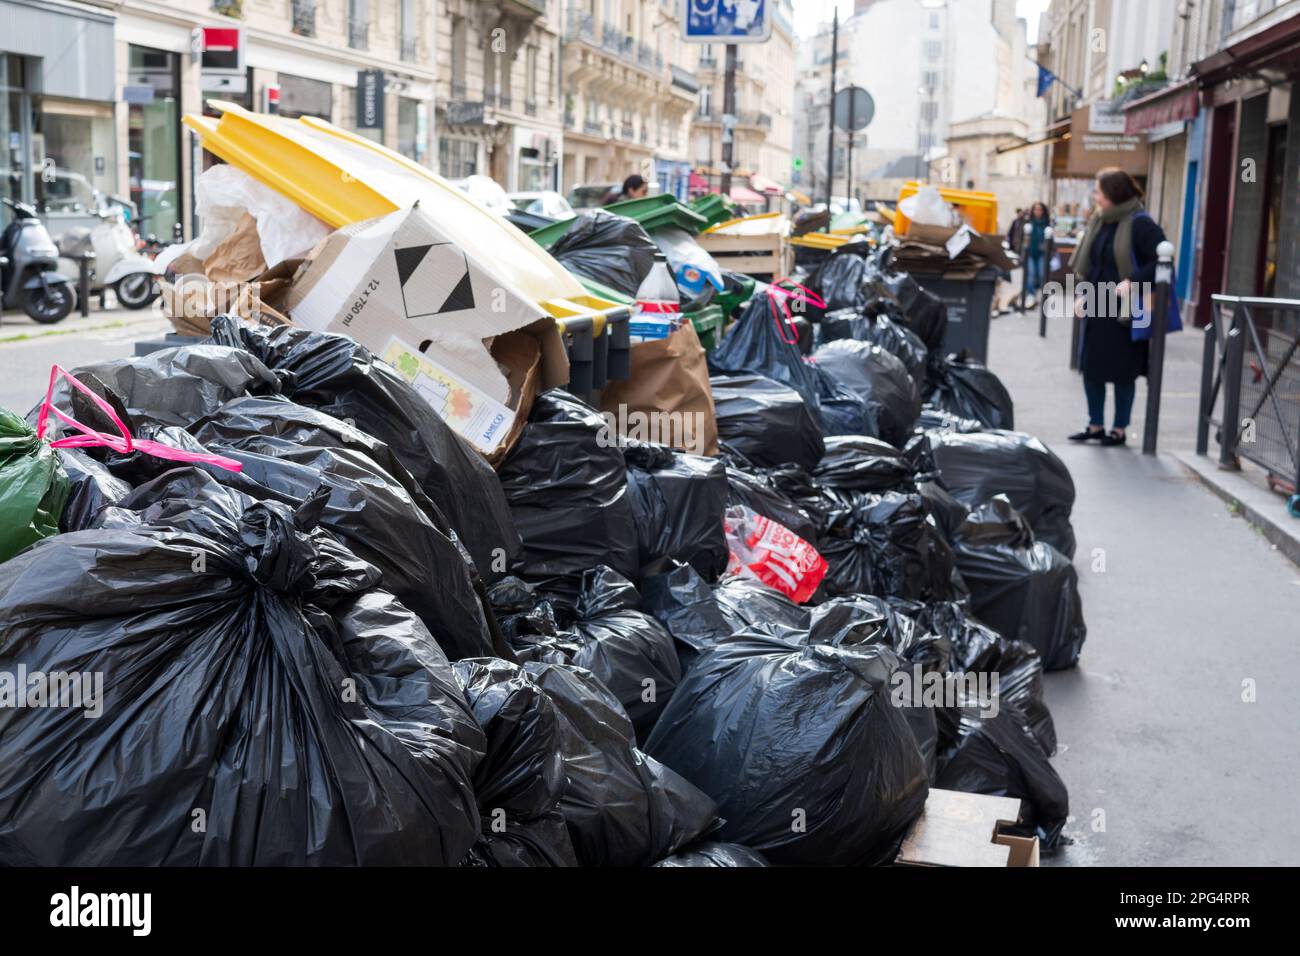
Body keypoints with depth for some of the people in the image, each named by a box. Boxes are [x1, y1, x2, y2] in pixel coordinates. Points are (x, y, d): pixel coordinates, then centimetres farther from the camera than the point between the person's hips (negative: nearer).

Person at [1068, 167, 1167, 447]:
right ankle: (1096, 425, 21)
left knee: (1122, 371, 3)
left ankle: (1120, 429, 15)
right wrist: (1083, 295, 9)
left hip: (1124, 312, -7)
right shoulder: (1099, 220, 10)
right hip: (1096, 308, 7)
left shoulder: (1140, 224, -13)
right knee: (1090, 366, 9)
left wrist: (1132, 281, -25)